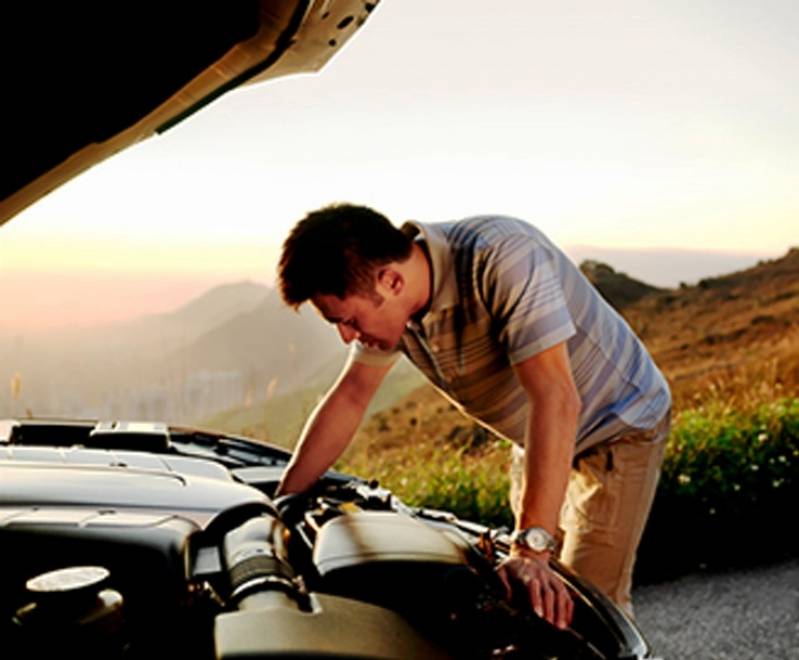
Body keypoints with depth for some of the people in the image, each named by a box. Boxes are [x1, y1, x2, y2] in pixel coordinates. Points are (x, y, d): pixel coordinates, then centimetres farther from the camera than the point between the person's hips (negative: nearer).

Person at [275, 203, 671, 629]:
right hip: (536, 441, 7)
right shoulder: (388, 300, -13)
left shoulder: (500, 257, -37)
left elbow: (556, 399, -43)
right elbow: (350, 397, -1)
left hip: (618, 429, -7)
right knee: (522, 601, 14)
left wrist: (532, 548, -46)